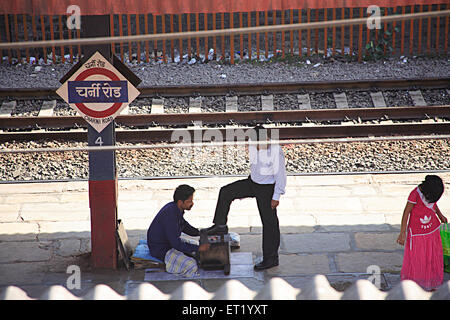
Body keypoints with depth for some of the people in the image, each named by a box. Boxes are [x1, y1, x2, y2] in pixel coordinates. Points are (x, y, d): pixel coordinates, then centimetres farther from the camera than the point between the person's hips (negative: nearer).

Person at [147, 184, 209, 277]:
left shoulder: (174, 208, -2)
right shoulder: (170, 214, -31)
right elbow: (176, 243, -29)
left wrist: (200, 232, 5)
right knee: (191, 266, -26)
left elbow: (184, 225, 19)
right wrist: (198, 248, -24)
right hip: (161, 250, -10)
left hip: (171, 242, 10)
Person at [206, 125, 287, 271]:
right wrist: (246, 189, 21)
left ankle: (271, 258, 11)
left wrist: (276, 197, -17)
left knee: (269, 222, 1)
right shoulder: (252, 147, -5)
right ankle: (220, 225, 17)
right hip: (253, 182, 7)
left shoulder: (276, 151, -25)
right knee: (226, 192, 3)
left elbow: (281, 175, -19)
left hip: (267, 189, -7)